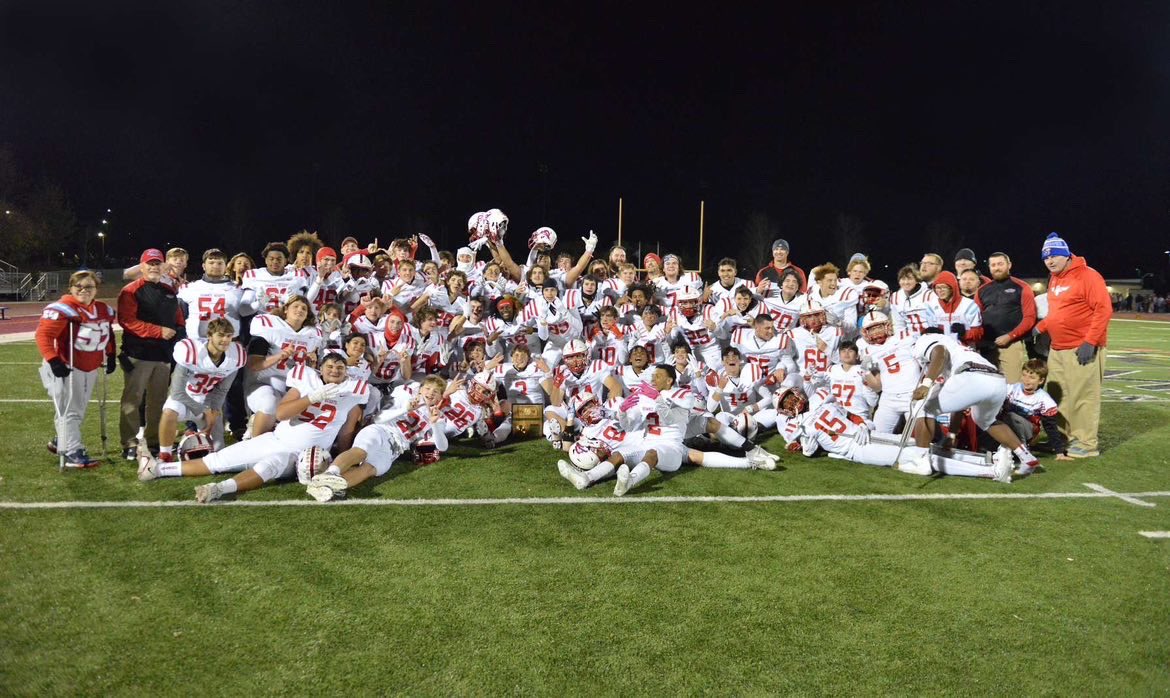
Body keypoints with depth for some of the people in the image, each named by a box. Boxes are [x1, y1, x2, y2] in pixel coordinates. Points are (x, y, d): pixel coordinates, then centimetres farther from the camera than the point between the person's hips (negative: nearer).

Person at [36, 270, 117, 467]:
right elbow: (43, 334, -20)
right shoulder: (63, 309, -17)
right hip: (66, 368, -8)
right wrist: (53, 360, -25)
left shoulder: (103, 310, 6)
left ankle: (61, 442, 36)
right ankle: (73, 453, -4)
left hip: (90, 369, 8)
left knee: (79, 410, 18)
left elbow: (108, 334, 21)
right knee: (70, 411, -6)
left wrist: (110, 356, 14)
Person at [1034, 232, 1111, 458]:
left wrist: (1090, 342, -21)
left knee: (1083, 397, -3)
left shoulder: (1087, 276, -11)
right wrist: (1040, 328, 10)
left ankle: (1085, 444, 5)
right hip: (1057, 349, 9)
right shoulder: (1053, 279, 15)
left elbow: (1104, 309, -16)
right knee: (1057, 396, 13)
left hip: (1082, 349, -8)